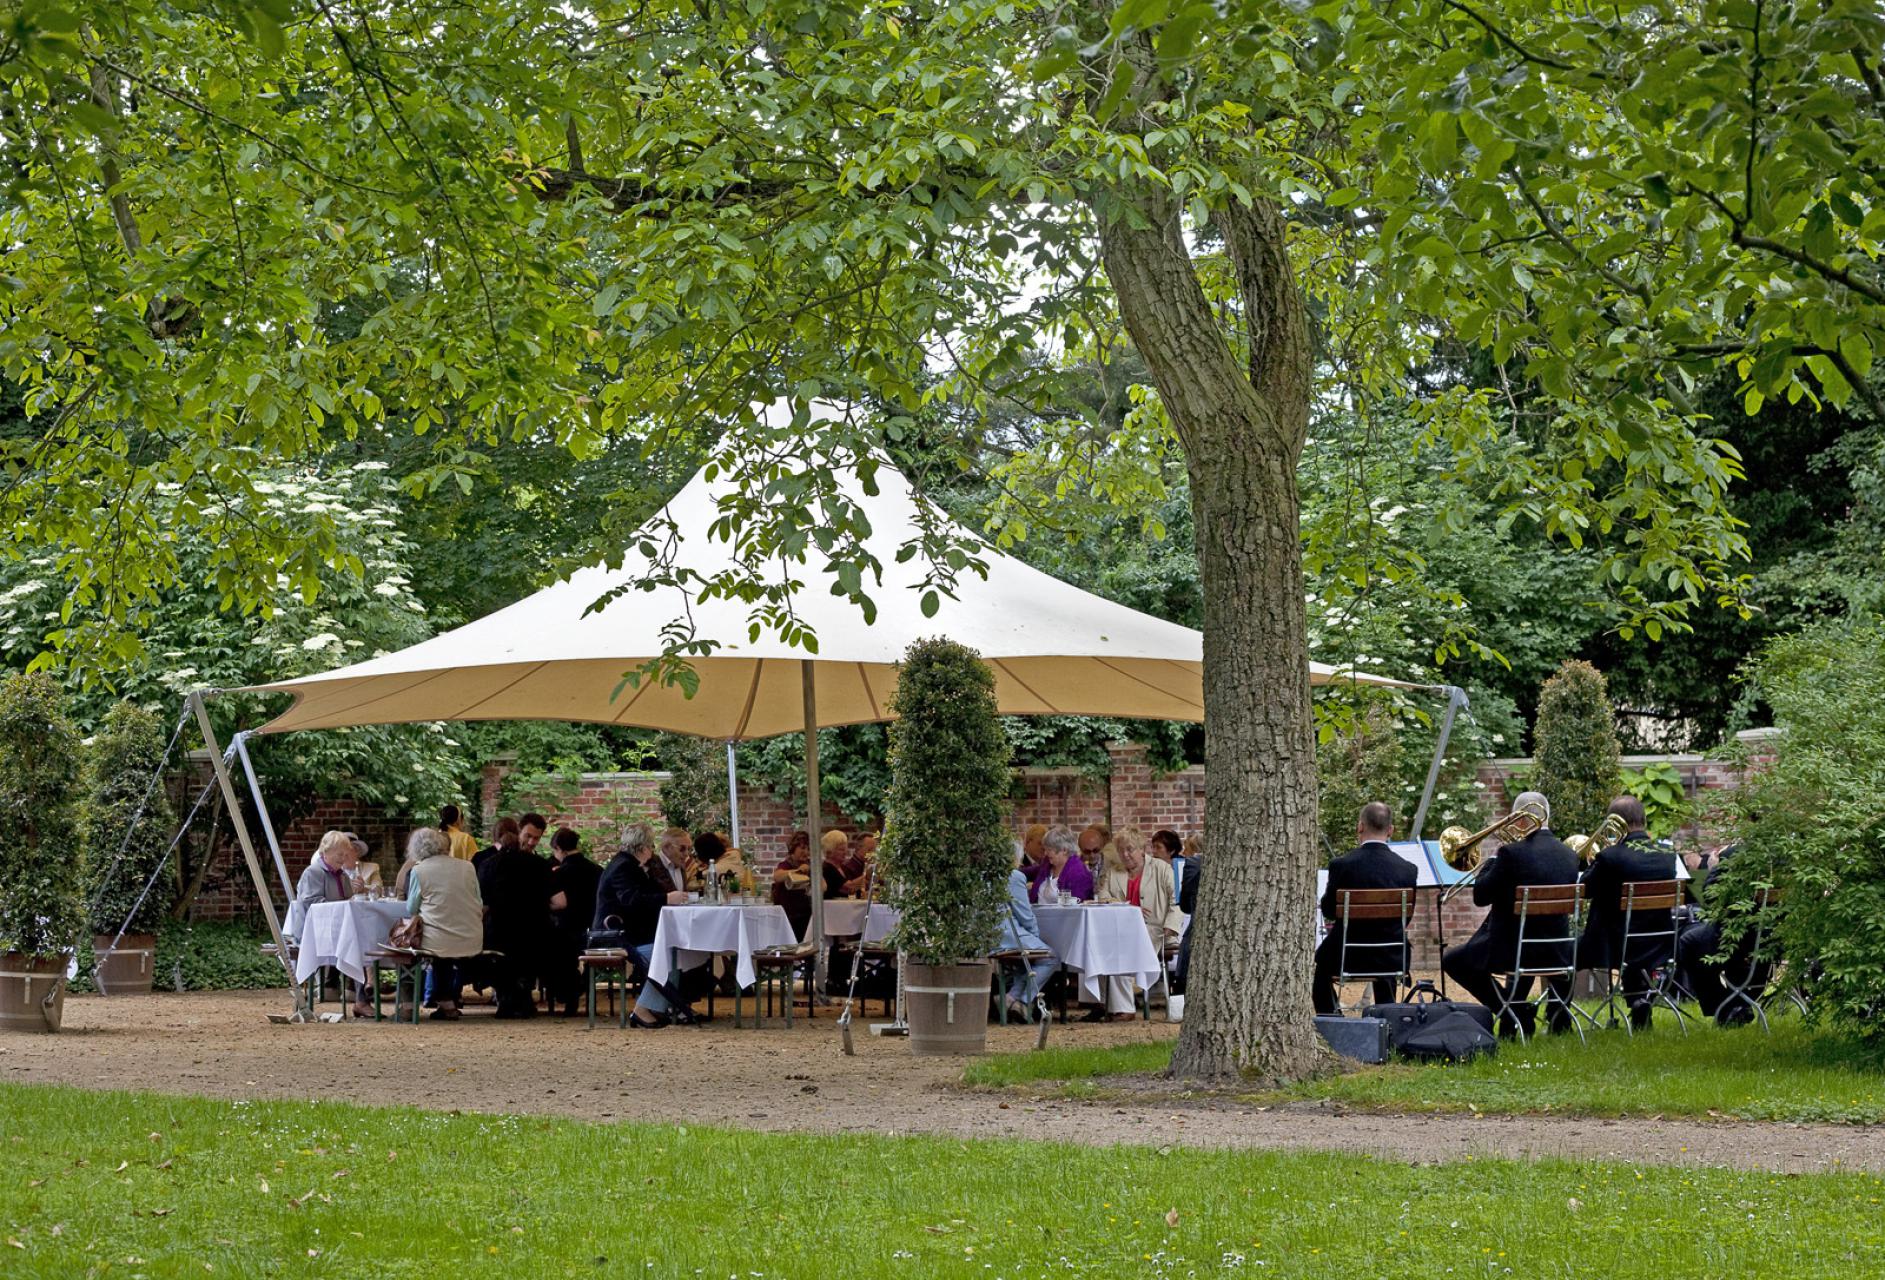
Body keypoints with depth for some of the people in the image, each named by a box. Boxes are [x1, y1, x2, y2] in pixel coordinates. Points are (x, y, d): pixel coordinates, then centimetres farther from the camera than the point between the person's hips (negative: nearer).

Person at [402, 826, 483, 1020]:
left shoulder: (418, 871, -5)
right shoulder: (467, 867, 3)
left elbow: (411, 910, 4)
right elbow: (480, 904, 12)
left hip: (439, 942, -2)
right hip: (472, 942, 2)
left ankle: (446, 1002, 27)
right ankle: (453, 1000, 37)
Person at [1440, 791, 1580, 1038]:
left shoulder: (1511, 852, -17)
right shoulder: (1569, 856, 1)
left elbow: (1480, 896, -10)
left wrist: (1492, 859, 5)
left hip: (1510, 950, -6)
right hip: (1556, 953, 6)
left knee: (1451, 960, 14)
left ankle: (1514, 1012, 5)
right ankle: (1559, 1015, 33)